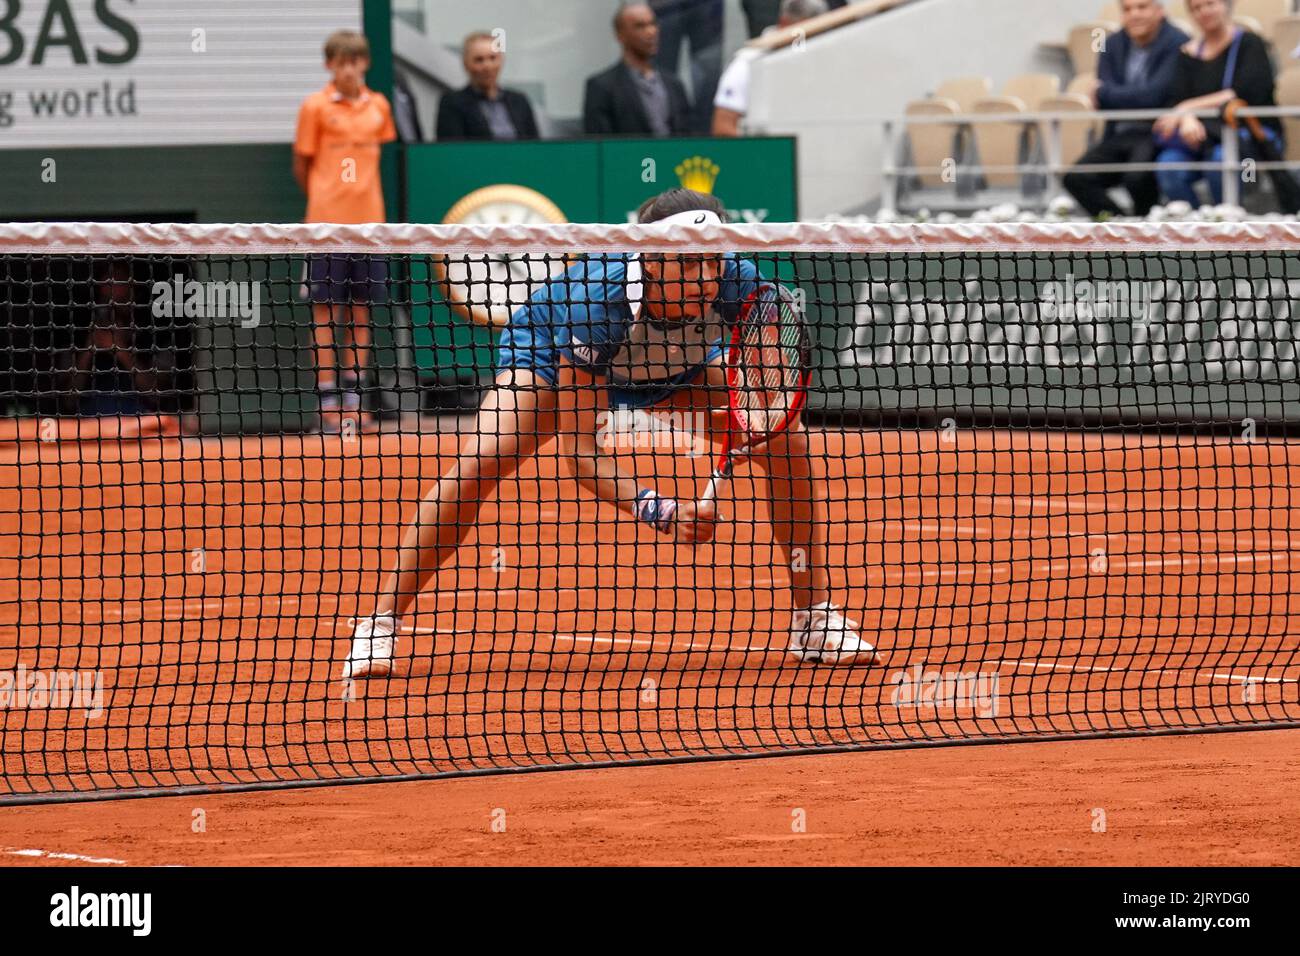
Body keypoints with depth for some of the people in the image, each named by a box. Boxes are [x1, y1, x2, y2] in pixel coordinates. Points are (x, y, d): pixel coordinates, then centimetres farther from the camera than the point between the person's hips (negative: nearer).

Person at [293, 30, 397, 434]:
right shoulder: (316, 106, -3)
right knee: (326, 312, -2)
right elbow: (302, 166, 3)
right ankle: (328, 400, 0)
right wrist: (323, 202, 7)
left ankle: (353, 398, 13)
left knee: (360, 310, 7)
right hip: (327, 221, -4)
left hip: (368, 221, 4)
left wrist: (365, 198, 13)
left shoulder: (378, 106, 8)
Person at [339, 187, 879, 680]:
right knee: (477, 465, -25)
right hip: (546, 351, -4)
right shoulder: (597, 301, -43)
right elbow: (580, 452, -39)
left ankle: (814, 619, 2)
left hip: (674, 368, 4)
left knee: (790, 445, -12)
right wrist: (661, 514, -52)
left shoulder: (737, 284, -35)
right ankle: (380, 626, -13)